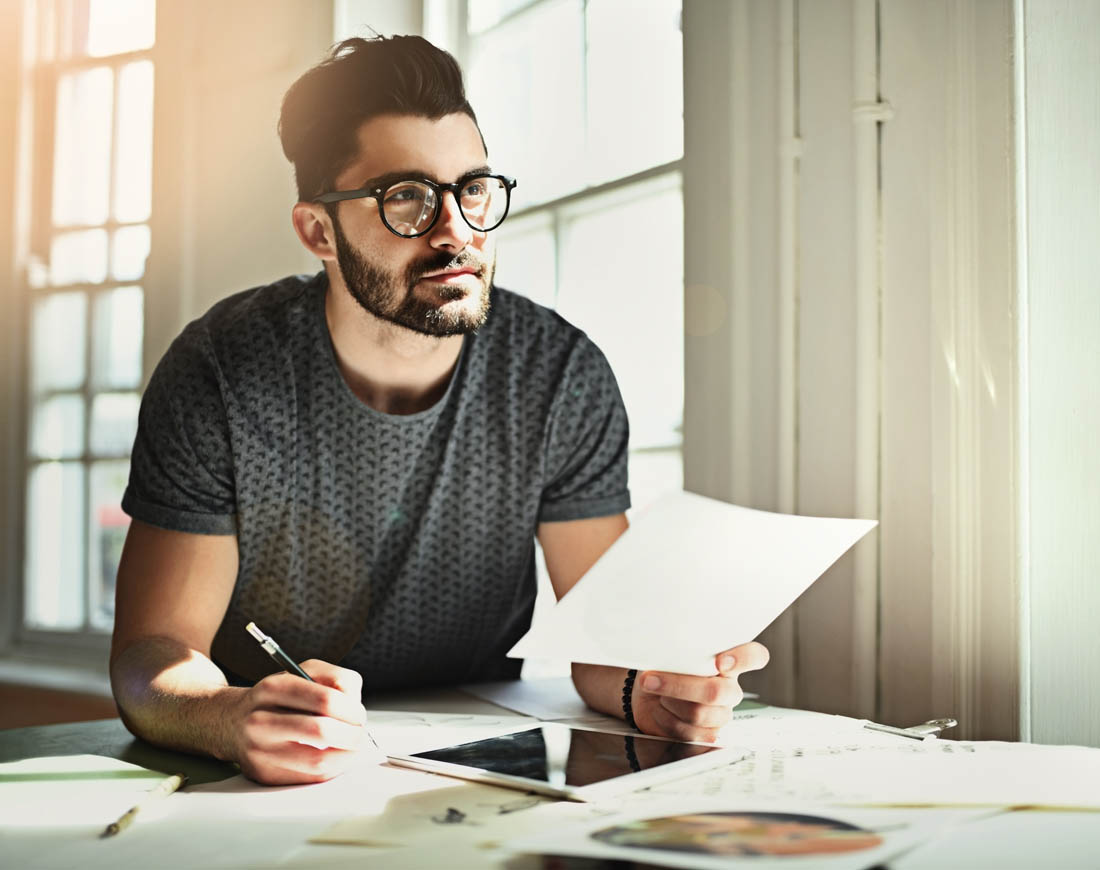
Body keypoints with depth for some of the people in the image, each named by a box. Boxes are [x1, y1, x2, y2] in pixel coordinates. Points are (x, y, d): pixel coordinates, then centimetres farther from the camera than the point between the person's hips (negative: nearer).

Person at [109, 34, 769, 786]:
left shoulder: (562, 376, -8)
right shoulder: (223, 377, -13)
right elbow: (152, 654, -14)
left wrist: (647, 687, -28)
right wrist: (236, 722, -36)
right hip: (272, 784, 0)